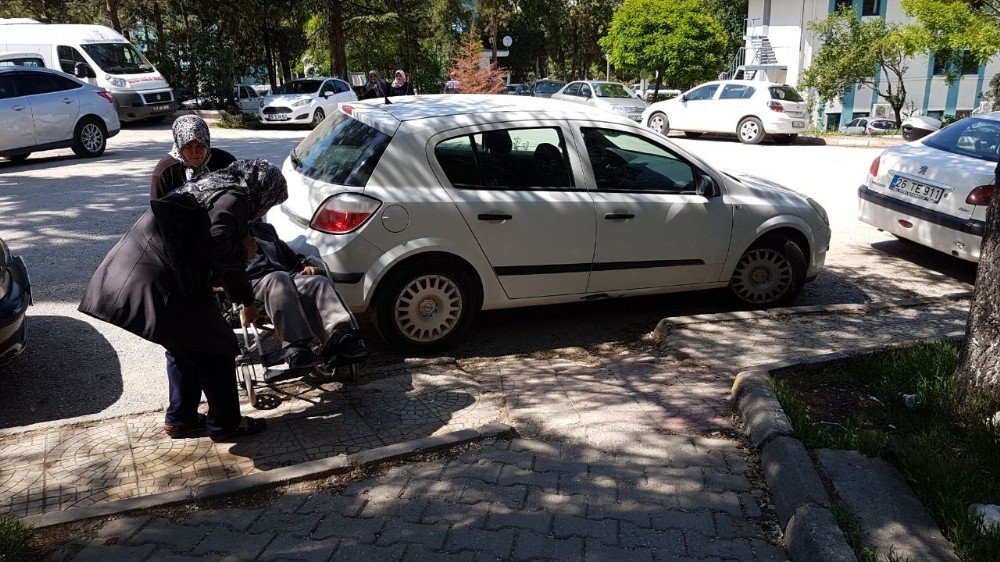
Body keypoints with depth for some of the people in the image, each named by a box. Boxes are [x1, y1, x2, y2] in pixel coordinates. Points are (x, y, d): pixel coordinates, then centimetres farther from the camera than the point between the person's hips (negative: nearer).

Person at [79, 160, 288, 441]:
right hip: (157, 282, -10)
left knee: (183, 348, 24)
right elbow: (214, 246, -24)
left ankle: (180, 419, 35)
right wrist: (243, 252, -2)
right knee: (214, 349, 5)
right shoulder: (234, 200, -7)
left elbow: (225, 259, 35)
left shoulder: (219, 192, 24)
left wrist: (247, 301, 45)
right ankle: (225, 424, 18)